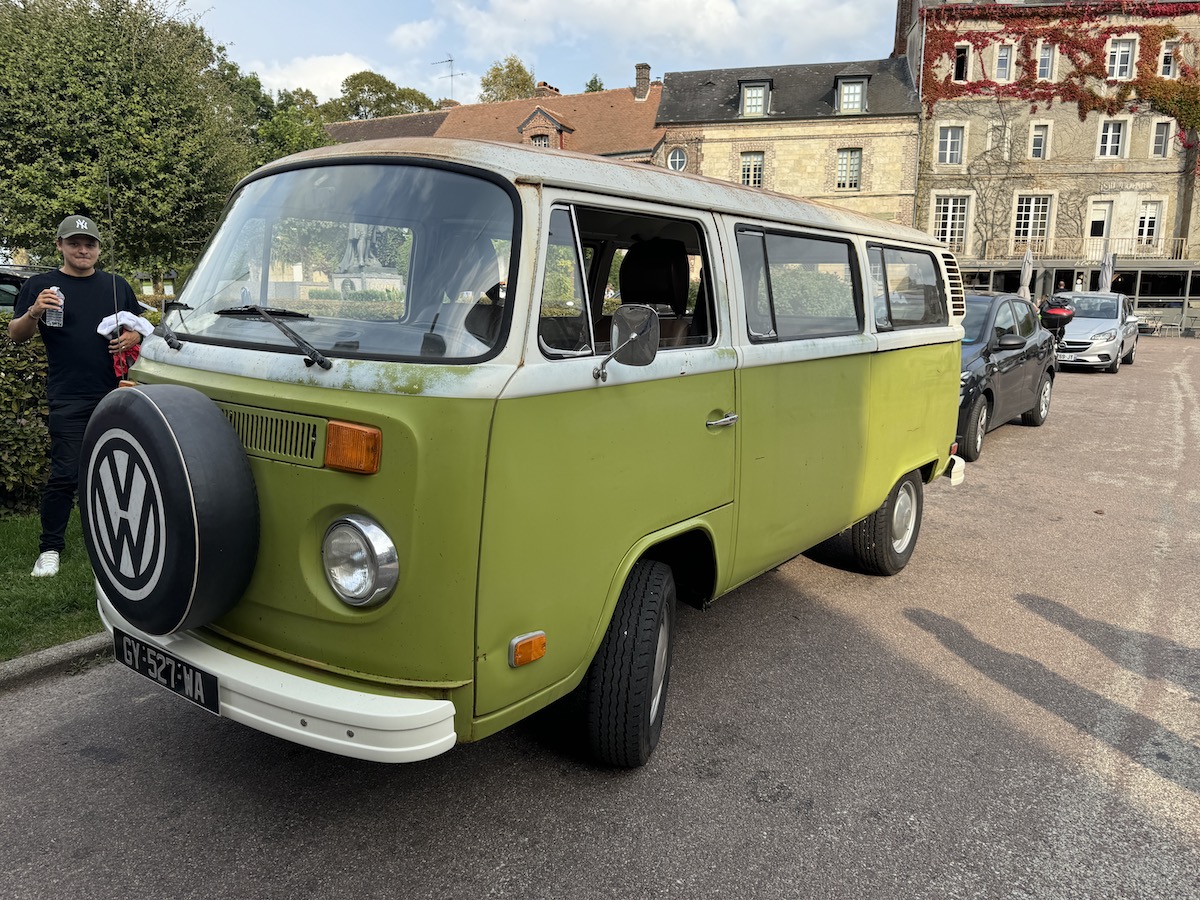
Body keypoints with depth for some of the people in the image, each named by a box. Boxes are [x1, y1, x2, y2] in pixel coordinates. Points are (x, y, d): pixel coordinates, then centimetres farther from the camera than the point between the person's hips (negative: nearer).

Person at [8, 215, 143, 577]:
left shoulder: (117, 285, 13)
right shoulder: (40, 286, 4)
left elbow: (139, 327, 22)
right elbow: (15, 335, 0)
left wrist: (132, 338, -2)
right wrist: (33, 313, -21)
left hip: (116, 394, 3)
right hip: (69, 400, -3)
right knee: (65, 475, -6)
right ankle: (50, 549, 5)